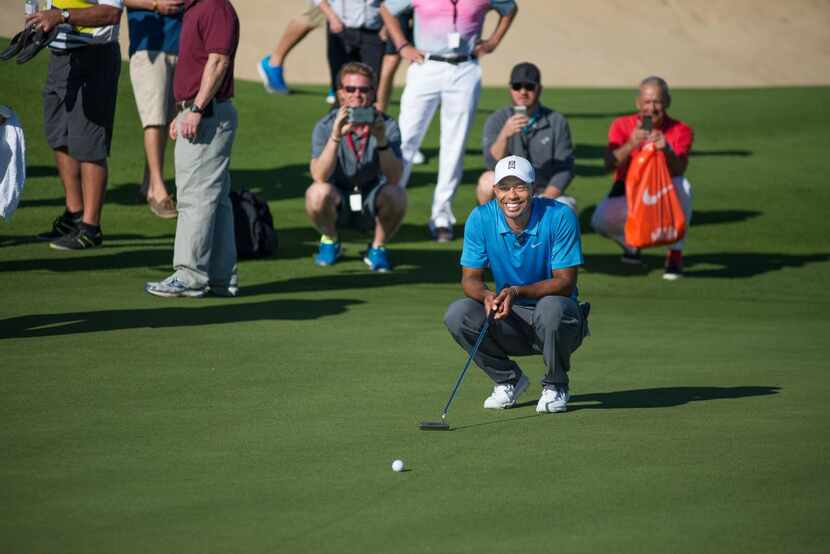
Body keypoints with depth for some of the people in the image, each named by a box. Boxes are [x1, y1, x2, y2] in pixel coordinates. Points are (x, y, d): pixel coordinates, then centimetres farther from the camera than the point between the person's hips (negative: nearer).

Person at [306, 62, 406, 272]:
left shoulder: (386, 125, -11)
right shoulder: (326, 126, -12)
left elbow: (394, 178, -23)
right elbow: (319, 176, -26)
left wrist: (382, 140, -39)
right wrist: (336, 136, -39)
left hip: (371, 203, 0)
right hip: (337, 203, 0)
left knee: (396, 195, -31)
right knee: (318, 193, -33)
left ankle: (377, 248, -1)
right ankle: (330, 242, 1)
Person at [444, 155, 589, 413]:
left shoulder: (560, 216, -18)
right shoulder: (481, 218, -8)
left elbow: (565, 283, -18)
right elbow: (470, 278, -6)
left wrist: (518, 292, -33)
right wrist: (488, 295, -30)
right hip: (510, 321, 3)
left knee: (551, 307, -37)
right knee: (457, 314, -22)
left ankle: (556, 385, -8)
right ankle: (508, 379, 4)